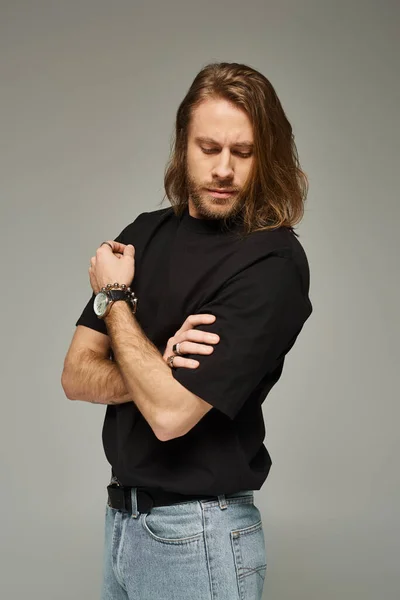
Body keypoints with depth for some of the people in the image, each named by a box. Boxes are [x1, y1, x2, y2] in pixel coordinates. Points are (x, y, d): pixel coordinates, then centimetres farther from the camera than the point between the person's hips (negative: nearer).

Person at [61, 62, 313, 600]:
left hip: (198, 535, -6)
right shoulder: (146, 233, 2)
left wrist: (115, 297, -11)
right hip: (121, 515, 6)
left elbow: (170, 413, -24)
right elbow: (75, 377, 0)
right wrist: (157, 370, -20)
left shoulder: (273, 263, -18)